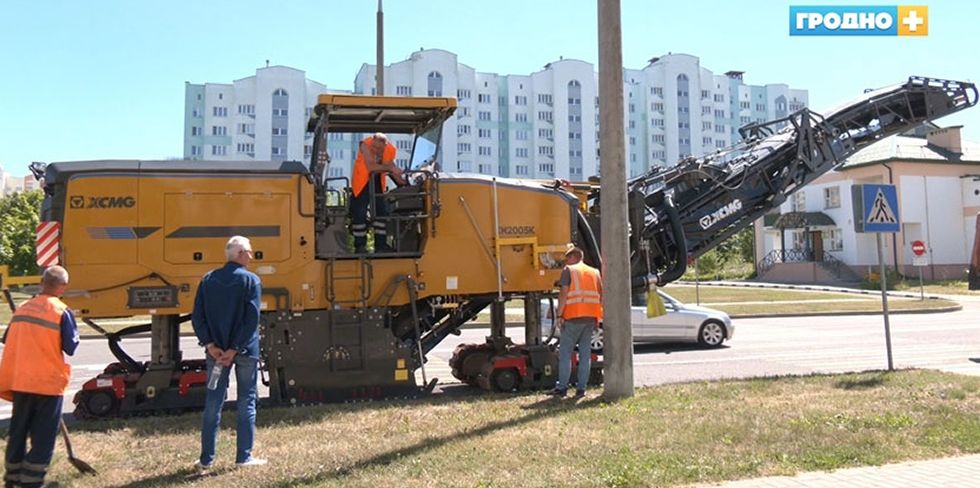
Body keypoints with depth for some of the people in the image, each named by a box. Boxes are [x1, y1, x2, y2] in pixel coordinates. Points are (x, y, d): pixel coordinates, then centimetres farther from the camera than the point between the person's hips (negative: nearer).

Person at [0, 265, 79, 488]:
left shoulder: (22, 308, 6)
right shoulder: (62, 312, -12)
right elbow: (70, 347, -12)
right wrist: (75, 334, 6)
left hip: (20, 381, 6)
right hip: (48, 383, -6)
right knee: (43, 437, 4)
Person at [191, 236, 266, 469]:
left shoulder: (208, 280, 6)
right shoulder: (251, 280, -8)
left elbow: (197, 316, 0)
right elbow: (252, 319, -16)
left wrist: (210, 345, -4)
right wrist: (235, 349, -14)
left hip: (215, 351, 4)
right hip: (245, 351, -4)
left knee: (213, 403, 11)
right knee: (246, 403, 7)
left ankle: (206, 458, 16)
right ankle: (244, 457, 10)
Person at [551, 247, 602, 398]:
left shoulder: (568, 270, 1)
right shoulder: (594, 272, 18)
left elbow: (564, 293, -9)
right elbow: (601, 296, 15)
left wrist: (559, 315, -8)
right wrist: (597, 319, 17)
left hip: (573, 317, -5)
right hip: (591, 317, 5)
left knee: (565, 353, 2)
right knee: (585, 353, 8)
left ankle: (562, 387, 2)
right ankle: (581, 388, 8)